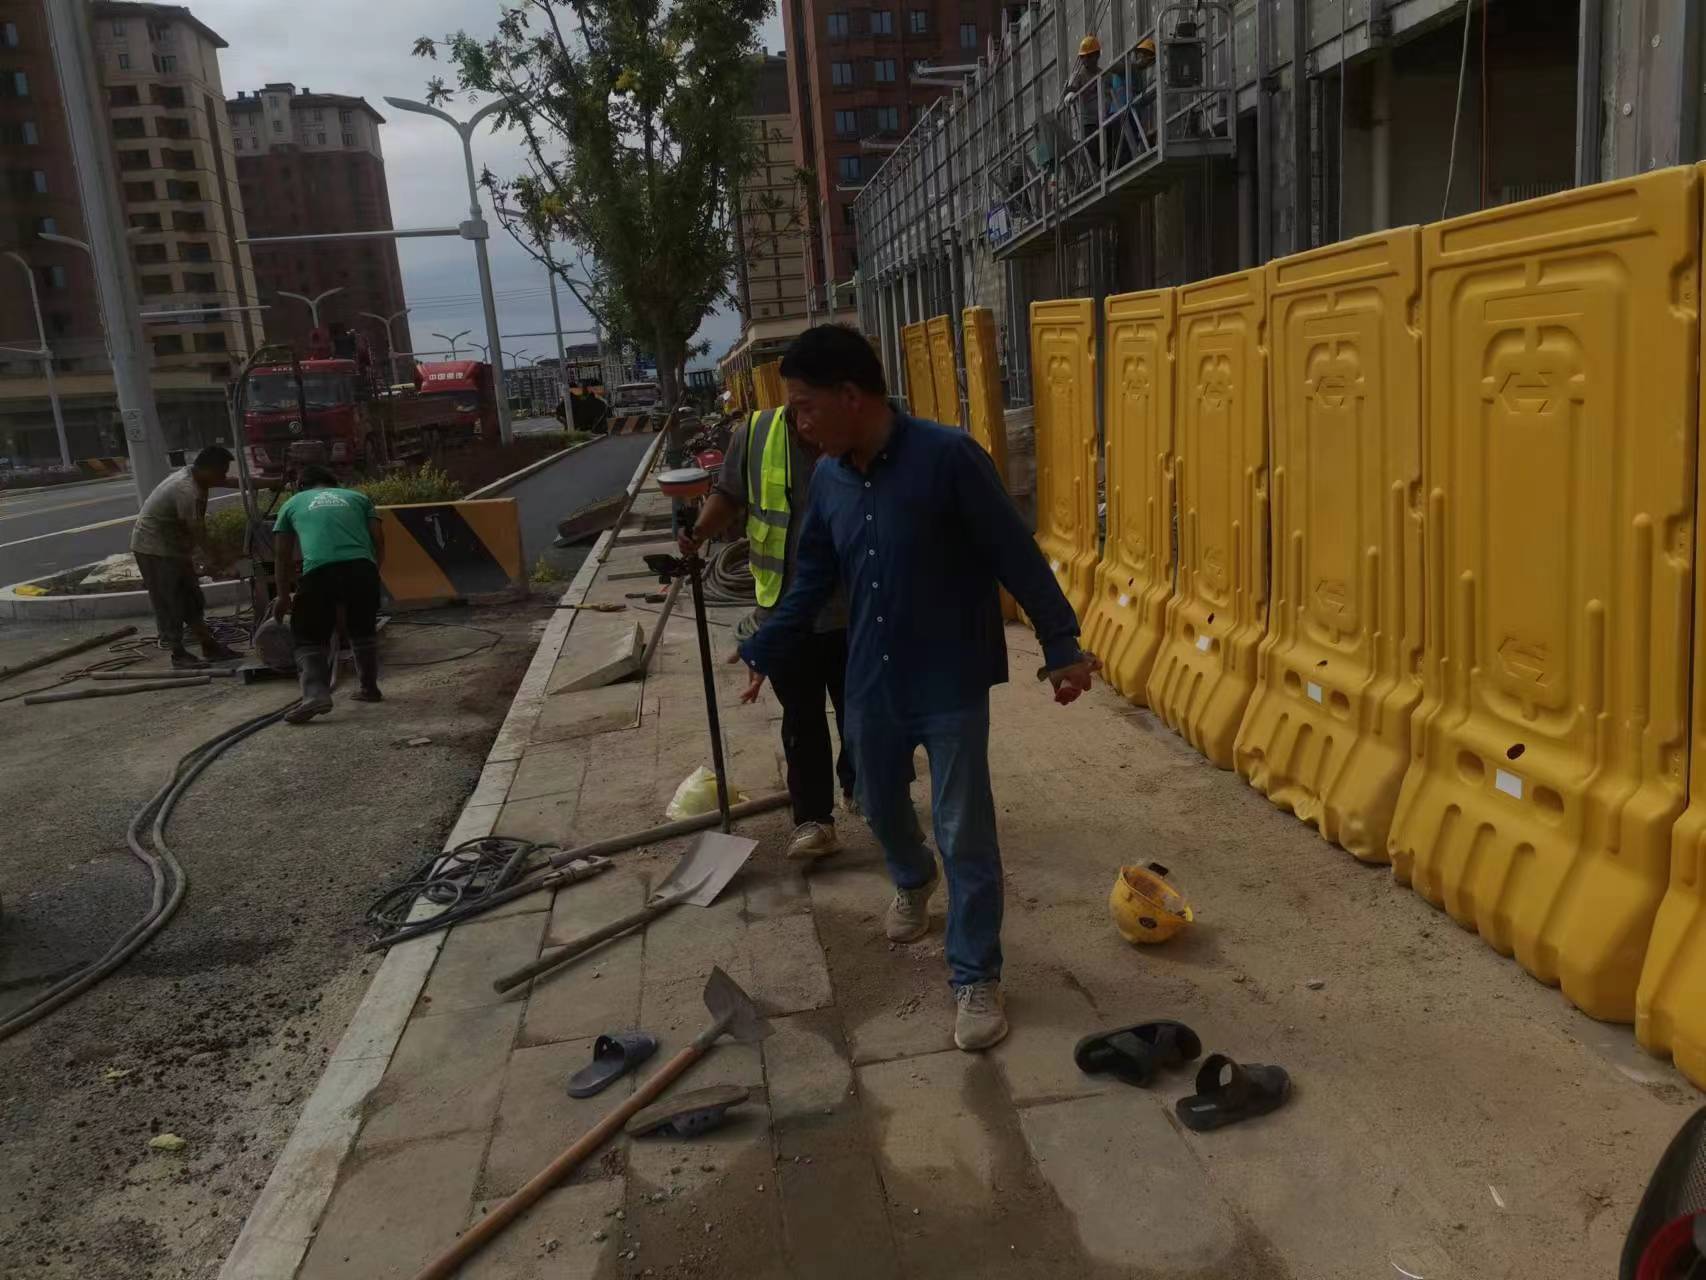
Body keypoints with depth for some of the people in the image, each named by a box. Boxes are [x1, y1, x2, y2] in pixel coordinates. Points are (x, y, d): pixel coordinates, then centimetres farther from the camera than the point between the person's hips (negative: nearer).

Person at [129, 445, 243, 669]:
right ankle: (178, 654, 7)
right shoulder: (187, 491, -29)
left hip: (172, 546, 10)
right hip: (153, 548, -10)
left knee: (191, 598, 11)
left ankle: (209, 646, 15)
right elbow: (198, 533, -26)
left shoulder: (194, 474, 0)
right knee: (169, 603, -2)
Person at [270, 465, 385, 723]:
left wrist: (284, 597, 31)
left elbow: (282, 556, 24)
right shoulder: (358, 497, 29)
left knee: (310, 638, 10)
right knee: (363, 631, 25)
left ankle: (316, 694, -10)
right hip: (362, 567, 2)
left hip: (320, 572, -2)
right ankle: (370, 688, 30)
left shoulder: (292, 504, 27)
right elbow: (379, 541, 19)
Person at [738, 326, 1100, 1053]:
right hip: (871, 684, 6)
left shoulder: (947, 457, -18)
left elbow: (1016, 557, -14)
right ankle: (912, 883, 55)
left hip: (951, 685, -6)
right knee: (881, 807, 23)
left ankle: (976, 979, 18)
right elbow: (810, 582, 13)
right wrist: (762, 653, 12)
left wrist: (1062, 646, -13)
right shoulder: (829, 480, 1)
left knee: (965, 834, 2)